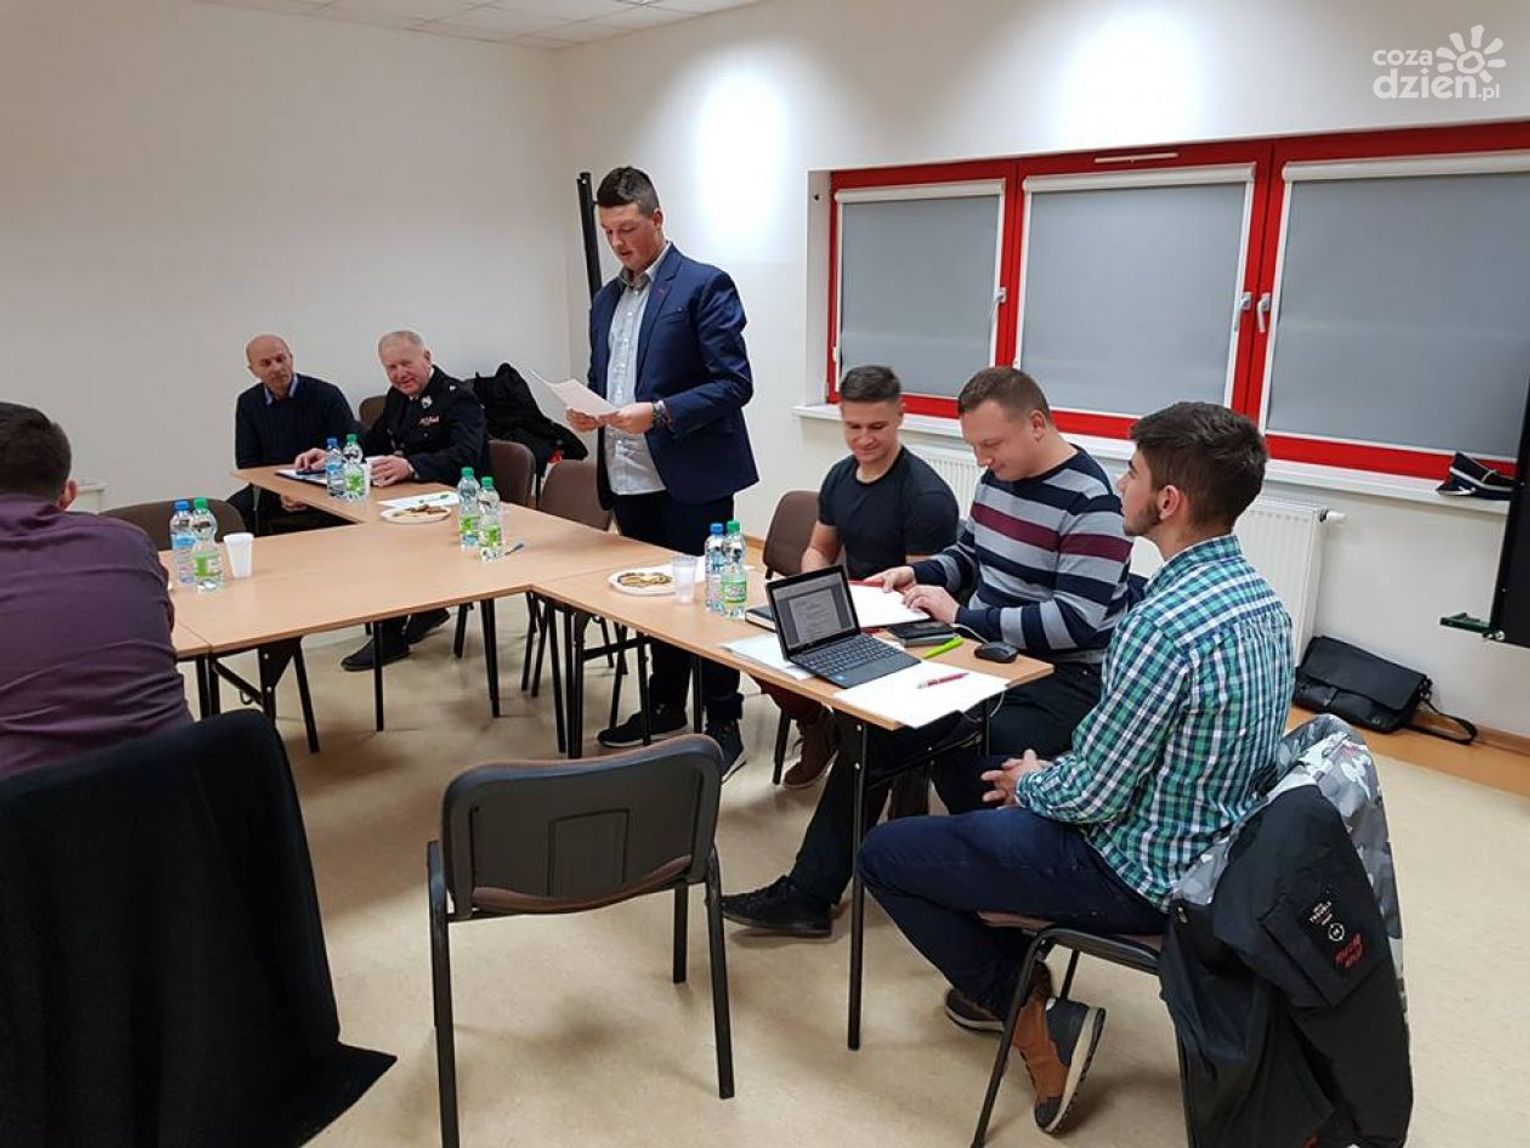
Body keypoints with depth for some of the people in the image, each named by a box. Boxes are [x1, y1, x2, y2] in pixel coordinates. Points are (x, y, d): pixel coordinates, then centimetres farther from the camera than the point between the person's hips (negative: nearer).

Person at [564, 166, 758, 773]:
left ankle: (723, 724, 14)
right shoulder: (606, 299, 15)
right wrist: (586, 411, 1)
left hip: (691, 477, -7)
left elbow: (734, 383, -13)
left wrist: (658, 414, -24)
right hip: (628, 478, 7)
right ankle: (664, 709, 32)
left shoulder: (704, 286, -7)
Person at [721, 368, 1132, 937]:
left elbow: (1075, 622, -24)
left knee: (964, 760, -32)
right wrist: (919, 574, 1)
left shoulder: (1091, 504, -18)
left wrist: (961, 616, -22)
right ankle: (809, 892, 2)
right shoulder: (997, 478, 7)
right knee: (877, 720, -6)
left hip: (1063, 679, -8)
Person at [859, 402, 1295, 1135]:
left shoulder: (1164, 623, -31)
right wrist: (1046, 773, 8)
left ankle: (1036, 1021, 6)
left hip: (1139, 871, -9)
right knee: (985, 777, 26)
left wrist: (1030, 783, -3)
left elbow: (1093, 796, -24)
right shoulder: (1259, 597, 0)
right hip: (1207, 850, 9)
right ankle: (1017, 970, 30)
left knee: (884, 853, 0)